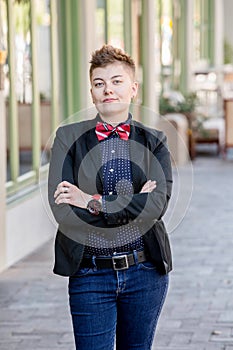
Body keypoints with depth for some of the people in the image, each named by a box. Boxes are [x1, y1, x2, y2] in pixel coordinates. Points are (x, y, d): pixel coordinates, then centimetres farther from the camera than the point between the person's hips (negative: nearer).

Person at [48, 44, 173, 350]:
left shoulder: (154, 142, 4)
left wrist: (94, 202, -14)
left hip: (146, 272, 2)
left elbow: (158, 205, -11)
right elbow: (62, 212, -11)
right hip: (90, 275, -1)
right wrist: (134, 203, -11)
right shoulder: (68, 138, 0)